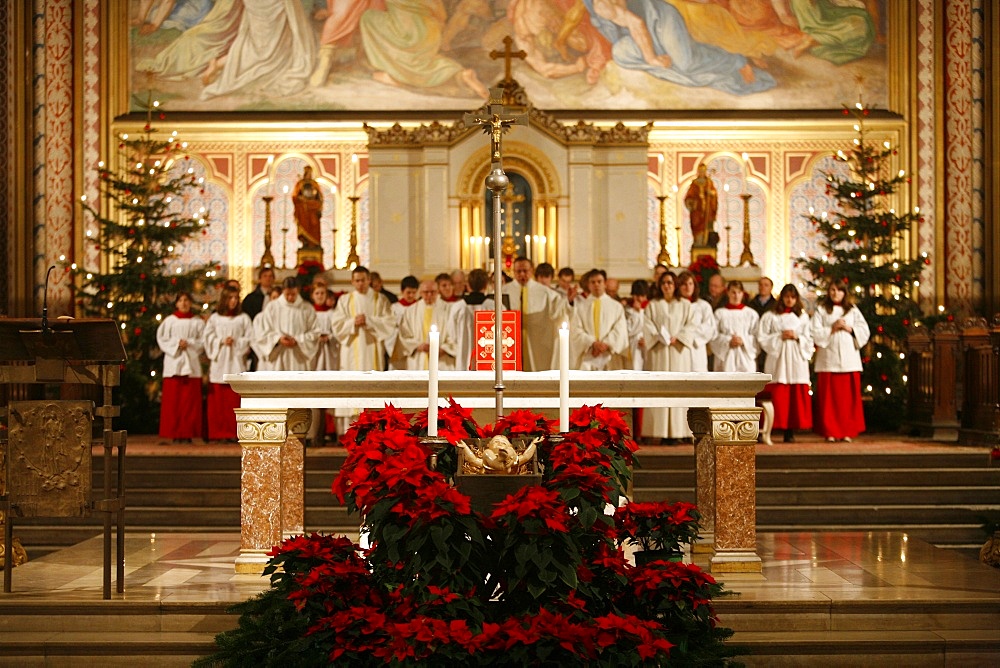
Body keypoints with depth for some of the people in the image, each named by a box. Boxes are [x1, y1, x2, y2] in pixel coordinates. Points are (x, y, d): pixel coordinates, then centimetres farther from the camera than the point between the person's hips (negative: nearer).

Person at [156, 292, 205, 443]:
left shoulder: (197, 322, 11)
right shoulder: (169, 321, 10)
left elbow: (202, 342, 6)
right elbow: (162, 339, 5)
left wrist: (188, 343, -9)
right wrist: (177, 344, -8)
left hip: (191, 364, 0)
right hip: (173, 363, 0)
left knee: (190, 401, -5)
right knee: (173, 400, -5)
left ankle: (188, 433, -2)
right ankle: (175, 433, -3)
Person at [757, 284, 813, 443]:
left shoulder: (803, 316, 14)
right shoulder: (770, 316, 8)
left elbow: (809, 340, 12)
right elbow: (762, 337, 2)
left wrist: (797, 337, -6)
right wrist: (779, 337, -8)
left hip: (797, 359, 2)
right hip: (778, 358, -1)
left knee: (796, 397, -4)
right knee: (778, 396, -8)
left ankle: (791, 431, -1)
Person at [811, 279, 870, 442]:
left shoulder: (853, 310, 15)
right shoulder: (821, 310, 9)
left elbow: (865, 331, 9)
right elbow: (816, 333, 0)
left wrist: (850, 328, -6)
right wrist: (832, 328, -10)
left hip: (849, 360, 2)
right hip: (828, 359, -2)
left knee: (849, 397, -2)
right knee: (829, 398, -5)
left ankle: (847, 431, 3)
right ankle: (830, 431, -1)